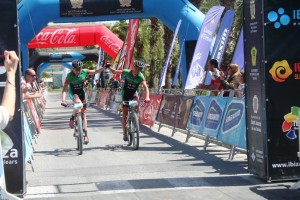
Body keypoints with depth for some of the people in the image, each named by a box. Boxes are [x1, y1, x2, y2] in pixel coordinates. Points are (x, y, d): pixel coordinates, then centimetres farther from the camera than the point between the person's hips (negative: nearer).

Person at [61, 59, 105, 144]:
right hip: (73, 93, -3)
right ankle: (72, 117, -8)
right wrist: (63, 100, -41)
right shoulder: (70, 75, -25)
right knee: (78, 103, -36)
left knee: (83, 113, 1)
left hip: (81, 92, 3)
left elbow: (96, 71, -9)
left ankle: (85, 134, 6)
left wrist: (104, 67, -25)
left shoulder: (84, 72, -18)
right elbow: (65, 88, -28)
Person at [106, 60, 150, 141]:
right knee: (125, 114, -5)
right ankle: (125, 133, 4)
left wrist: (147, 97, -48)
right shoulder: (126, 72, -20)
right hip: (125, 93, 0)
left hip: (133, 93, 1)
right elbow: (114, 72, -13)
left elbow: (145, 87, -33)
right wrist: (109, 67, -32)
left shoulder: (141, 77, -22)